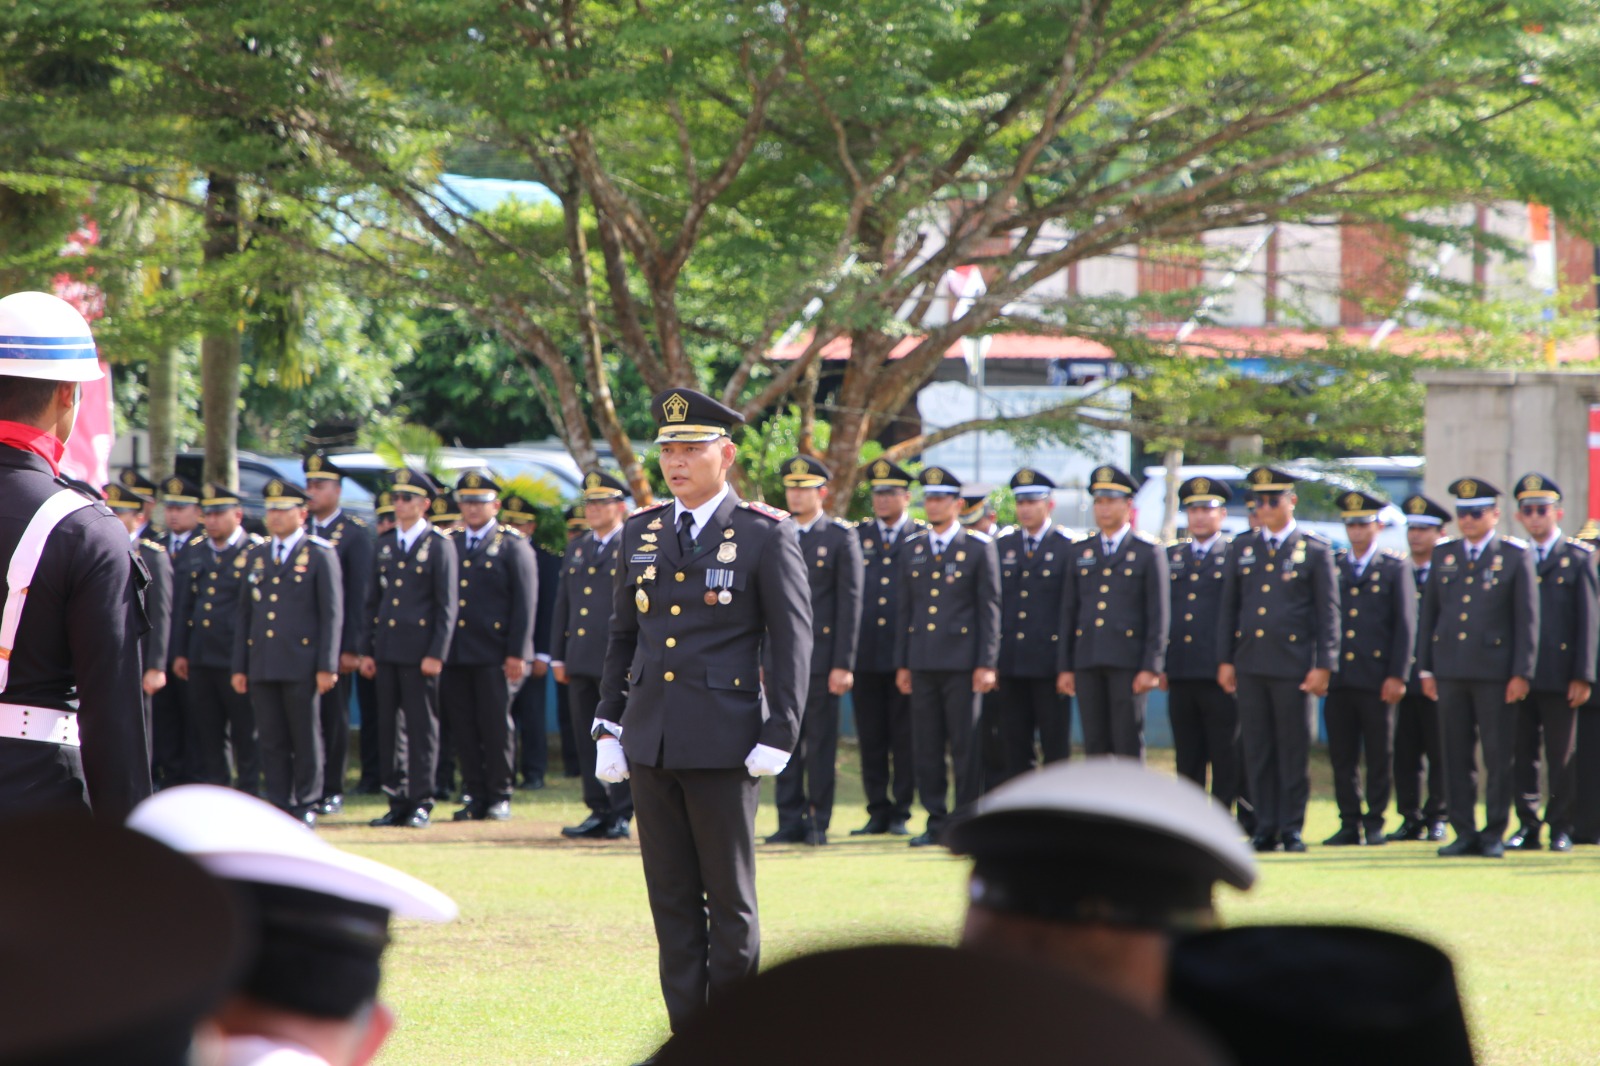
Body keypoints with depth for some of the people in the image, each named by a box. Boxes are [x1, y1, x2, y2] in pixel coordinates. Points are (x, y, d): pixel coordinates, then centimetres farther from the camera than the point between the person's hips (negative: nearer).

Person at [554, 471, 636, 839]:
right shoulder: (576, 549, 16)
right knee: (587, 741, 7)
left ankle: (622, 815, 2)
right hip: (581, 662, 6)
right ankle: (599, 812, 13)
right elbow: (563, 605, 19)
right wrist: (558, 656, 14)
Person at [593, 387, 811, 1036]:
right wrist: (607, 727, 11)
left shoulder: (766, 536, -3)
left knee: (730, 897, 1)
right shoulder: (642, 533, 11)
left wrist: (779, 737, -11)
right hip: (651, 740, 5)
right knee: (671, 897, 6)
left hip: (724, 741, -5)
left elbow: (793, 641, -4)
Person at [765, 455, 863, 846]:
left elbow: (850, 604, -4)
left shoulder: (841, 538, 0)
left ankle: (818, 823, 5)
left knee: (820, 743, 0)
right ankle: (791, 821, 8)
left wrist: (843, 665, -10)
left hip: (820, 658, -4)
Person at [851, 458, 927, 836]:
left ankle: (901, 813, 6)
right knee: (871, 738, 4)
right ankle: (878, 812, 10)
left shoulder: (924, 539, 4)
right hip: (865, 655, 2)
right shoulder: (857, 537, 11)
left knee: (905, 739, 0)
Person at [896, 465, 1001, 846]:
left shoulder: (979, 549, 1)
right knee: (926, 747, 3)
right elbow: (906, 610, 15)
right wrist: (902, 664, 11)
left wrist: (986, 664, -7)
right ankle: (936, 821, 9)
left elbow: (989, 609, -1)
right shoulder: (913, 550, 13)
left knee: (965, 746, -2)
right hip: (922, 663, 4)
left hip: (962, 661, -4)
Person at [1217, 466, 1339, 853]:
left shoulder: (1316, 552, 3)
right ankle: (1265, 828, 8)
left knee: (1294, 750, -1)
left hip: (1294, 665, -3)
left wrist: (1323, 665, -6)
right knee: (1257, 750, 3)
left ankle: (1292, 829, 4)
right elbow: (1228, 607, 14)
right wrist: (1225, 660, 7)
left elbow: (1328, 613, 1)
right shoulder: (1241, 549, 13)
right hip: (1250, 663, 3)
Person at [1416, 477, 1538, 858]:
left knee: (1498, 757, -1)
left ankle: (1494, 834, 4)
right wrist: (1425, 668, 8)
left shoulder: (1515, 557, 1)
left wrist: (1521, 673, -7)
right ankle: (1464, 832, 9)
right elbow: (1429, 612, 14)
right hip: (1450, 670, 3)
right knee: (1457, 756, 4)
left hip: (1494, 671, -3)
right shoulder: (1445, 555, 12)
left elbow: (1527, 619, -1)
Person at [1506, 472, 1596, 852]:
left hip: (1559, 675, -3)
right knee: (1521, 755, 3)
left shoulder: (1578, 559, 3)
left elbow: (1588, 619, -1)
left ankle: (1560, 827, 6)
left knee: (1561, 757, 0)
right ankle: (1527, 825, 10)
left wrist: (1582, 676, -8)